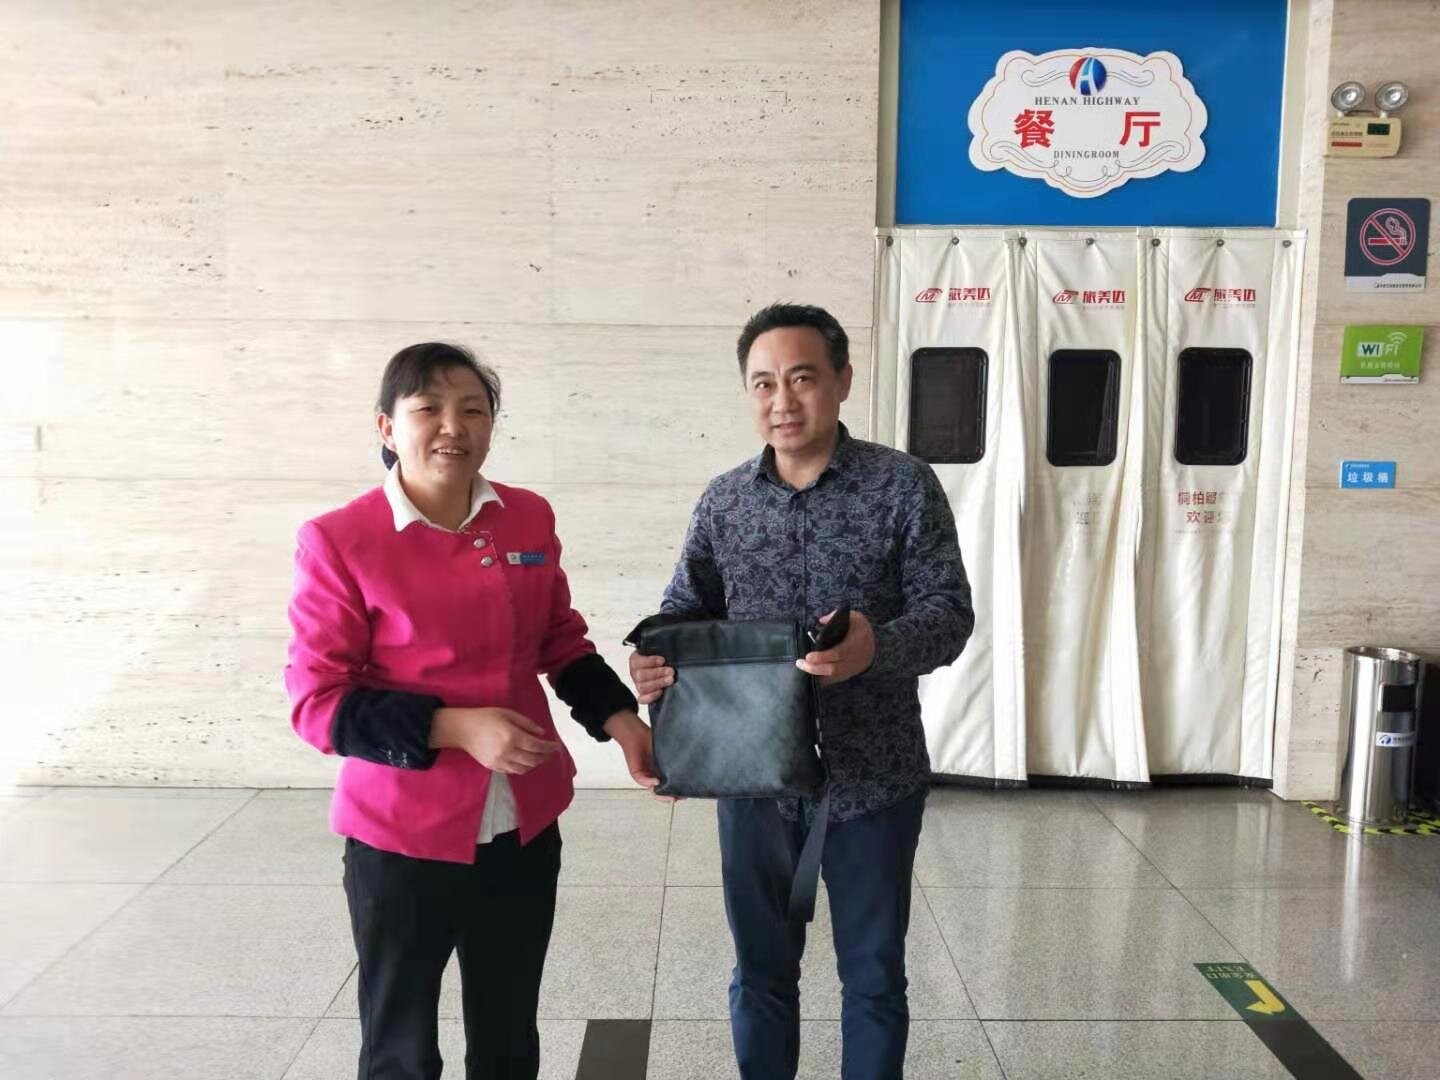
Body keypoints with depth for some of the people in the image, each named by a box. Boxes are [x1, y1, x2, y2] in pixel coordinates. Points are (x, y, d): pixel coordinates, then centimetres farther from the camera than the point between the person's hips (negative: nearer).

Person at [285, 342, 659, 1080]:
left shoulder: (529, 519, 0)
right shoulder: (339, 541, -13)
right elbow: (317, 702, -12)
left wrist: (618, 718, -2)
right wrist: (453, 728, -23)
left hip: (524, 828, 4)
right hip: (402, 836, -3)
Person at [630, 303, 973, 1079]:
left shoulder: (903, 484, -8)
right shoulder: (724, 499, 2)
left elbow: (950, 611, -11)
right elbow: (687, 609, 5)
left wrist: (878, 646, -31)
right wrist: (656, 655, -17)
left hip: (873, 778, -2)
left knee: (873, 974, 16)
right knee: (761, 968, 19)